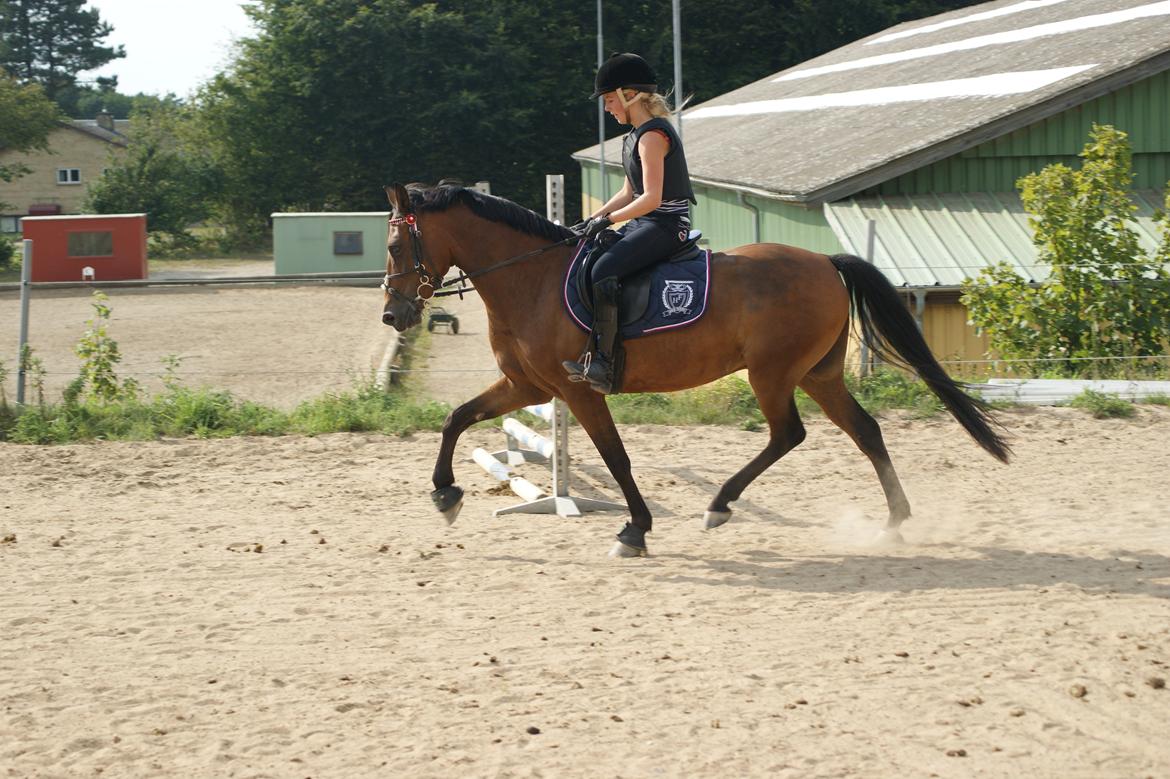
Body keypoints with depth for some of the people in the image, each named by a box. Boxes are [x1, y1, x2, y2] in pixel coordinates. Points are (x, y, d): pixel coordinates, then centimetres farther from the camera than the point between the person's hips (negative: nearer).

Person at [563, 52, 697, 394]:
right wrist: (593, 219, 11)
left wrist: (607, 219, -16)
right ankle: (588, 347, 5)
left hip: (665, 225, -11)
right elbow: (629, 193, 22)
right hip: (645, 223, 11)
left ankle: (601, 363, -32)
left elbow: (651, 198, -22)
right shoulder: (638, 135, 16)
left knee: (604, 270, -28)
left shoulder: (652, 136, -15)